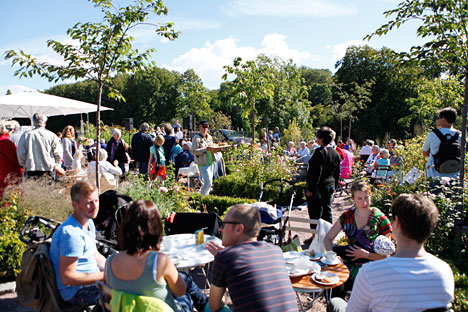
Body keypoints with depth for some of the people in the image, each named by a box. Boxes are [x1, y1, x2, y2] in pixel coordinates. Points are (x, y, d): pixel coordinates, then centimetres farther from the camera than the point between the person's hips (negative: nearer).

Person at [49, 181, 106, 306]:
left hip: (92, 278, 10)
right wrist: (105, 276, -23)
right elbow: (67, 278, -26)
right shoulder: (71, 234, -27)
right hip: (76, 292, -10)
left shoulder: (89, 223, 5)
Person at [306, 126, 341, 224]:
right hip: (330, 186, 9)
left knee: (315, 215, -2)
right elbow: (337, 173, 15)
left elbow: (316, 173, -20)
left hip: (319, 187, -8)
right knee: (327, 212, 17)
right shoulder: (335, 153, 9)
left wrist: (310, 189, -16)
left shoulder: (320, 152, -17)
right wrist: (334, 186, 24)